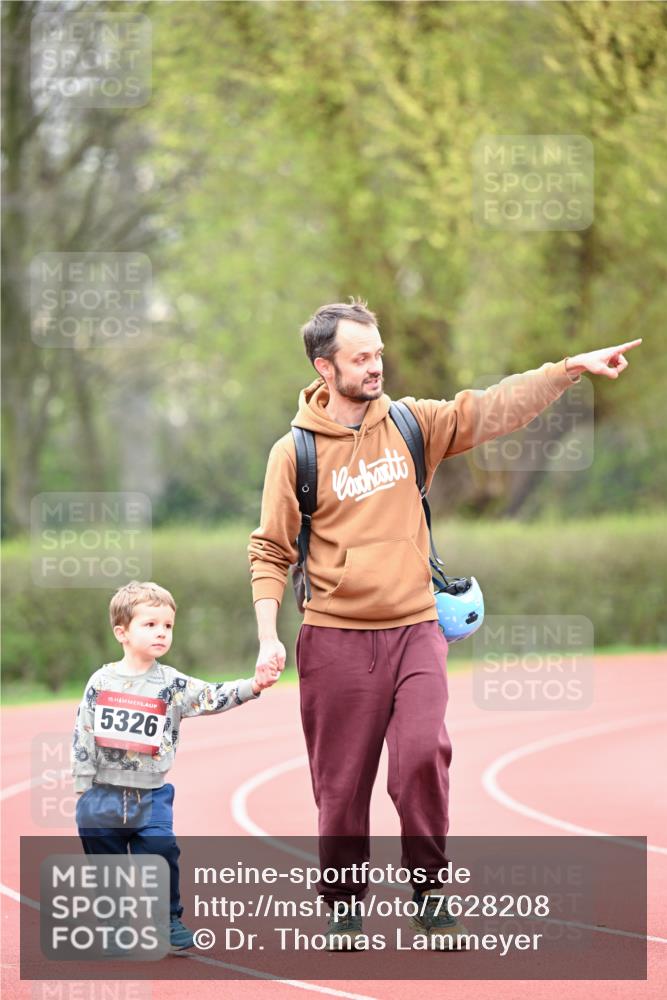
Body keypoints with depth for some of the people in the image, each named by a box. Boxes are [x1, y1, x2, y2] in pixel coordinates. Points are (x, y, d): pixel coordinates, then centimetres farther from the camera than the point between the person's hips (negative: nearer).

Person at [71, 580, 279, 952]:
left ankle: (169, 919, 10)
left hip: (151, 795, 0)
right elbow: (83, 736, 1)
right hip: (102, 794, 0)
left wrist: (253, 686, -27)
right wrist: (83, 786, -2)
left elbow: (214, 697, -11)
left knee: (160, 853, -6)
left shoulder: (173, 685, 0)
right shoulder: (101, 682, -1)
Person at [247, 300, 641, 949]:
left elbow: (491, 410, -1)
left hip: (415, 632, 2)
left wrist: (571, 368, -11)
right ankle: (343, 909, 19)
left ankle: (429, 895, 2)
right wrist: (268, 636, -9)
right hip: (336, 640, -2)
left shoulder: (412, 424, 6)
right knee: (342, 782, 3)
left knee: (423, 755, -14)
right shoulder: (295, 452, -2)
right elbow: (270, 552, 1)